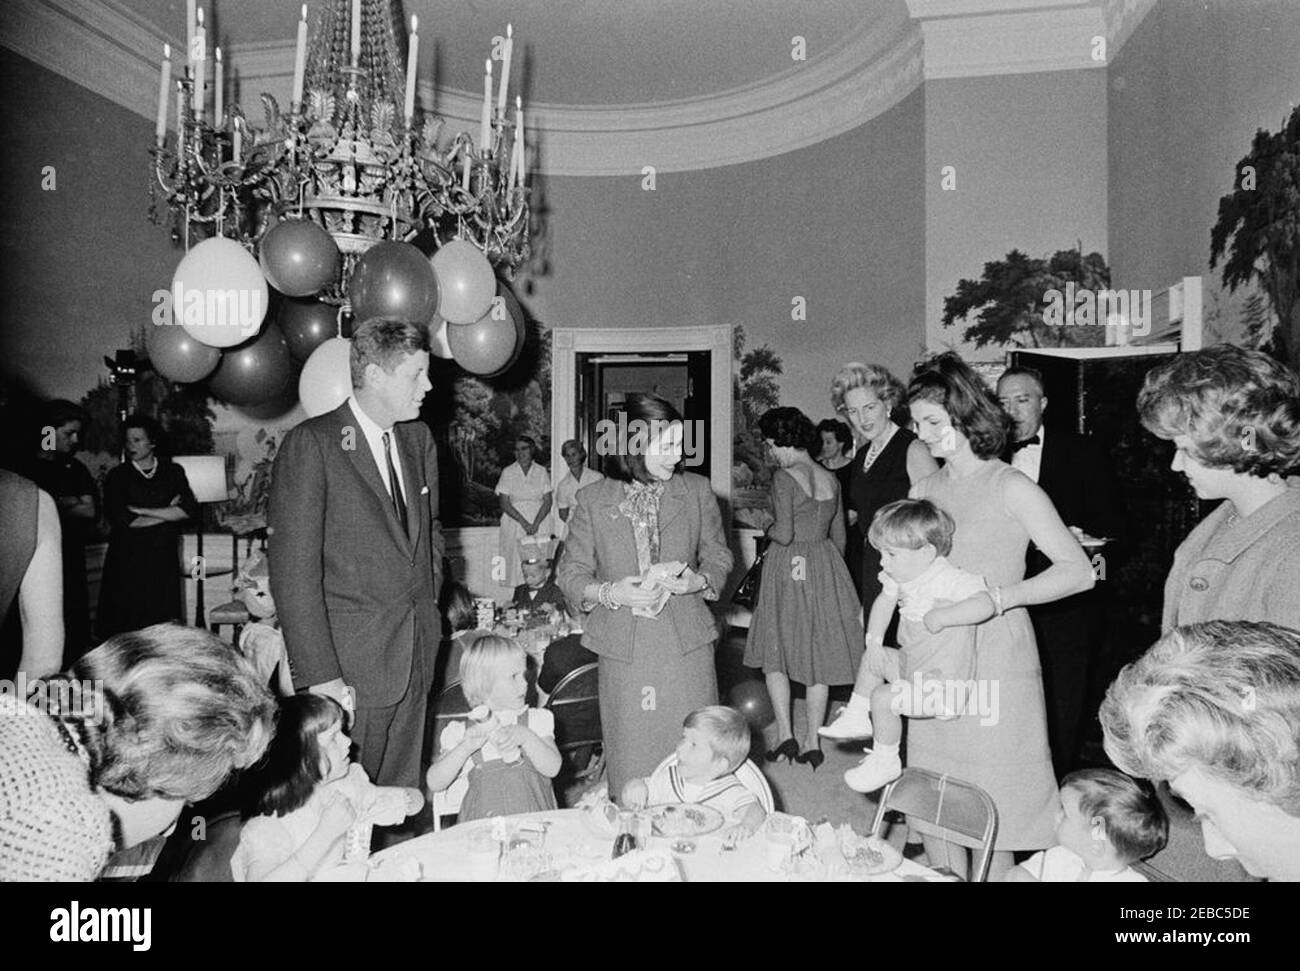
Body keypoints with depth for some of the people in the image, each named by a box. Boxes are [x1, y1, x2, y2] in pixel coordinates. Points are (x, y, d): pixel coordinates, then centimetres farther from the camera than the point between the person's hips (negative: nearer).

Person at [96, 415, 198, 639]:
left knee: (163, 626, -1)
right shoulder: (118, 476, 5)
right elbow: (120, 518, -7)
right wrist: (167, 512, -4)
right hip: (127, 559, -1)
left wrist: (144, 511, -7)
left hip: (163, 559, 1)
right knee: (126, 626, -3)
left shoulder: (173, 472, 8)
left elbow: (189, 509, -4)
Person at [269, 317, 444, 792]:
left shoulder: (418, 439, 11)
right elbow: (293, 571, -13)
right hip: (350, 665, -6)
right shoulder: (311, 445, -10)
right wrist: (319, 675, -16)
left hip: (417, 658, 6)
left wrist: (428, 607, 13)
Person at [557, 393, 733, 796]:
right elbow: (571, 575, 2)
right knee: (631, 756, 6)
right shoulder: (593, 500, 0)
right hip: (624, 650, -1)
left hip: (687, 645, 1)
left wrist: (699, 580, -9)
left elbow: (718, 556, 13)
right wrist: (610, 593, -17)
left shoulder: (697, 491, 4)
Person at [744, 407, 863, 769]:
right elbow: (839, 535, 11)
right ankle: (812, 742, 17)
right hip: (826, 569, 6)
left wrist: (769, 531, 0)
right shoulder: (831, 479, 5)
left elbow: (784, 534, -21)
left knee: (775, 652, 10)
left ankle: (786, 735, 5)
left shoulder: (784, 478, -15)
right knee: (819, 655, 11)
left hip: (789, 568, -6)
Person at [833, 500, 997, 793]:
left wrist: (941, 616, -37)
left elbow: (985, 604, -41)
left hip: (943, 684, -10)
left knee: (882, 698, -20)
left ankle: (886, 760, 2)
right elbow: (884, 602, 17)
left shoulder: (949, 580, -26)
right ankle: (858, 717, 34)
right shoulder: (901, 577, -1)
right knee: (872, 659, 22)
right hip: (913, 665, 10)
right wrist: (874, 641, 10)